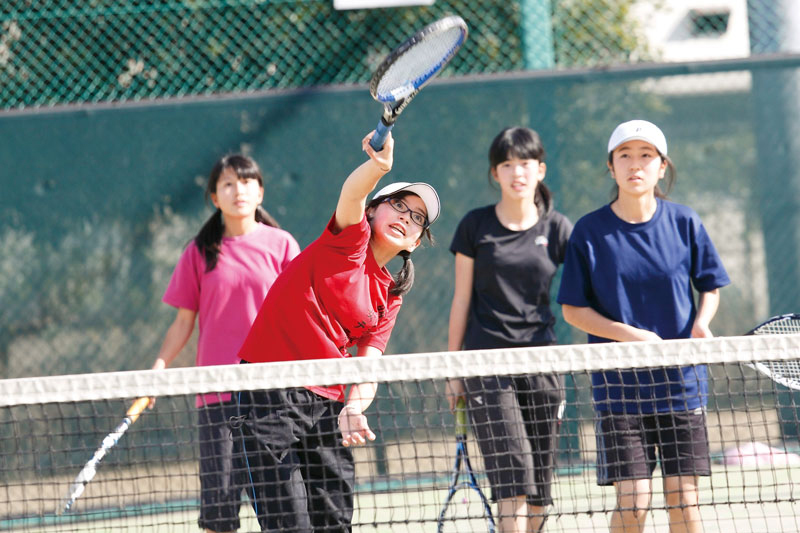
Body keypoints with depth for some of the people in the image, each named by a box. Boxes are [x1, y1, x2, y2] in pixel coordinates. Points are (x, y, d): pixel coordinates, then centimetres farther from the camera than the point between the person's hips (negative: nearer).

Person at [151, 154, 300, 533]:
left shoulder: (281, 245, 5)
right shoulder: (199, 253, 7)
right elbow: (184, 321, 10)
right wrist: (160, 366, -3)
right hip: (218, 387, 0)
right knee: (219, 494, -5)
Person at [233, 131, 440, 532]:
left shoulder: (389, 299, 16)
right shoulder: (351, 239, 1)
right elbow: (352, 194, -21)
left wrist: (354, 408, -16)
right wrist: (379, 165, -43)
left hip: (326, 403, 6)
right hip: (272, 392, -6)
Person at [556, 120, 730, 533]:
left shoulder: (684, 223, 1)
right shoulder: (590, 232, -3)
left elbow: (710, 287, 11)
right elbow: (573, 309, 0)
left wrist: (701, 324, -11)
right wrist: (629, 335, -14)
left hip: (681, 383, 1)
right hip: (619, 386, -1)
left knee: (683, 498, 1)